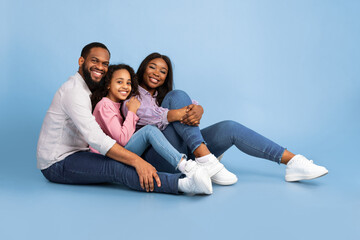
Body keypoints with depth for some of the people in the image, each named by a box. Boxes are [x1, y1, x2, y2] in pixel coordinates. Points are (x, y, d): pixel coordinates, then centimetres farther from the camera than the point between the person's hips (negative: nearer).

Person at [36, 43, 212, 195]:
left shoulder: (87, 91, 15)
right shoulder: (74, 91, -18)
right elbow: (95, 137, -31)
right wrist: (136, 160, -38)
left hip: (74, 155, 10)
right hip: (57, 164, -10)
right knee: (115, 167, -34)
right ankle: (183, 184, -53)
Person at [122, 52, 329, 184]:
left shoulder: (164, 95, 27)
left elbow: (195, 105, 5)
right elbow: (142, 115, -17)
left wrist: (197, 110, -22)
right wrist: (174, 115, -36)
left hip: (185, 149, 5)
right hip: (159, 155, -5)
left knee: (229, 128, -16)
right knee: (177, 96, -22)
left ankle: (293, 162, -21)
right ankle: (206, 160, -36)